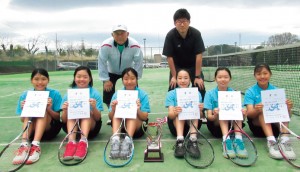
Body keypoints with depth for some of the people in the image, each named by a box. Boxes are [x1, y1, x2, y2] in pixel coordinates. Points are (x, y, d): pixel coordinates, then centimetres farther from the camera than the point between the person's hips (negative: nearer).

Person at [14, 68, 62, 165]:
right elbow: (23, 120, 3)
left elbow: (59, 117, -5)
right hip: (32, 129, 2)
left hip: (50, 129, -2)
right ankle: (24, 145, -41)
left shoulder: (55, 94, -7)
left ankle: (36, 145, -42)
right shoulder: (25, 95, 0)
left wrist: (49, 109, -24)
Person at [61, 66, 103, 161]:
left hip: (91, 127, -1)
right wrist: (65, 110, -25)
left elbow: (98, 118, -9)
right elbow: (64, 120, -3)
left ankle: (83, 141, -47)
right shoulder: (68, 94, -2)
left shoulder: (95, 93, -5)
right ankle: (71, 142, -44)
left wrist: (94, 108, -29)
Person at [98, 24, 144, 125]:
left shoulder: (135, 46, -30)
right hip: (111, 72, 0)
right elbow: (102, 63, -22)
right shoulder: (106, 45, -32)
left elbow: (138, 62, -19)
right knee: (108, 94, -6)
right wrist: (106, 80, -20)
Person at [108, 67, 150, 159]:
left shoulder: (143, 94, -4)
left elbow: (145, 117, -8)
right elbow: (111, 117, -1)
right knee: (116, 113, -26)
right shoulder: (117, 94, 0)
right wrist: (113, 109, -23)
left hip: (137, 127, -1)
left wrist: (138, 110, -29)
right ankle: (115, 140, -44)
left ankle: (127, 140, -47)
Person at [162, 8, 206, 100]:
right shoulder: (170, 35, -22)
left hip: (193, 66, 0)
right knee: (172, 90, -8)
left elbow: (199, 55, -21)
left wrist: (197, 76, -21)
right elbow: (169, 57, -18)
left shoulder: (196, 33, -21)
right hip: (177, 66, 0)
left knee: (201, 89, -6)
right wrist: (174, 76, -17)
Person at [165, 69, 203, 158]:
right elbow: (170, 115, -14)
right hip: (176, 125, 0)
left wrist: (200, 110, -31)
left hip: (192, 123, 1)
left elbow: (200, 115, -6)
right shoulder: (171, 94, 0)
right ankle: (180, 140, -43)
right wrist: (175, 112, -39)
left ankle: (193, 140, -39)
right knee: (180, 110, -27)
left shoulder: (196, 93, 3)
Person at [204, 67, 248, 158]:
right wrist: (215, 116, -35)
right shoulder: (210, 94, -4)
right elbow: (209, 116, -11)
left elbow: (240, 111, -5)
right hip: (216, 125, -1)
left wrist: (243, 114, -30)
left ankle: (238, 140, -36)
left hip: (232, 124, 2)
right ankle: (226, 141, -43)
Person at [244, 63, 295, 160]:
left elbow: (288, 115, -4)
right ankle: (271, 141, -44)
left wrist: (288, 108, -29)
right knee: (263, 111, -31)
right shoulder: (250, 92, -4)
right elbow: (249, 114, -16)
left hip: (275, 124, 2)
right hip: (257, 124, -1)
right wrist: (256, 110, -40)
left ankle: (284, 141, -36)